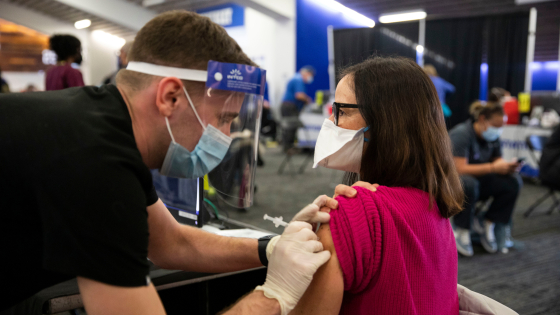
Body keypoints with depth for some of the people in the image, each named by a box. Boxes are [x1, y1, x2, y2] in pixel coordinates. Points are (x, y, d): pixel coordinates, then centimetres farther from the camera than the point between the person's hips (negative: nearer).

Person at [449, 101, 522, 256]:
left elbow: (497, 159, 11)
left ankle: (488, 224, -5)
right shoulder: (461, 134, -21)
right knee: (469, 184, -41)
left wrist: (507, 166, -14)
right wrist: (493, 168, -28)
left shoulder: (492, 137, 2)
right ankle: (462, 231, -20)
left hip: (478, 180, 7)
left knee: (514, 182, -15)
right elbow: (460, 168, -28)